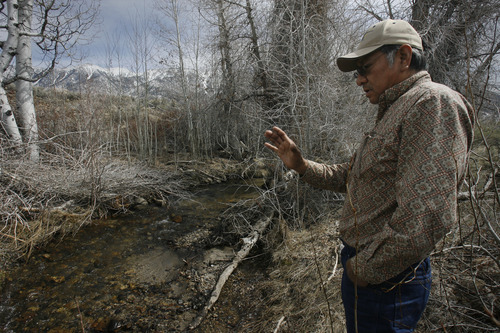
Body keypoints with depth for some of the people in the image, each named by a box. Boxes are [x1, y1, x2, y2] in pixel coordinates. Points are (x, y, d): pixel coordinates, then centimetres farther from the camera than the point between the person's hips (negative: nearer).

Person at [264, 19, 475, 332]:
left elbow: (429, 218, -31)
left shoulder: (433, 102, -21)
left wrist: (363, 270, -20)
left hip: (385, 280, -9)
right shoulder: (395, 113, 13)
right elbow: (348, 177, 16)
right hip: (362, 267, 9)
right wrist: (300, 164, 3)